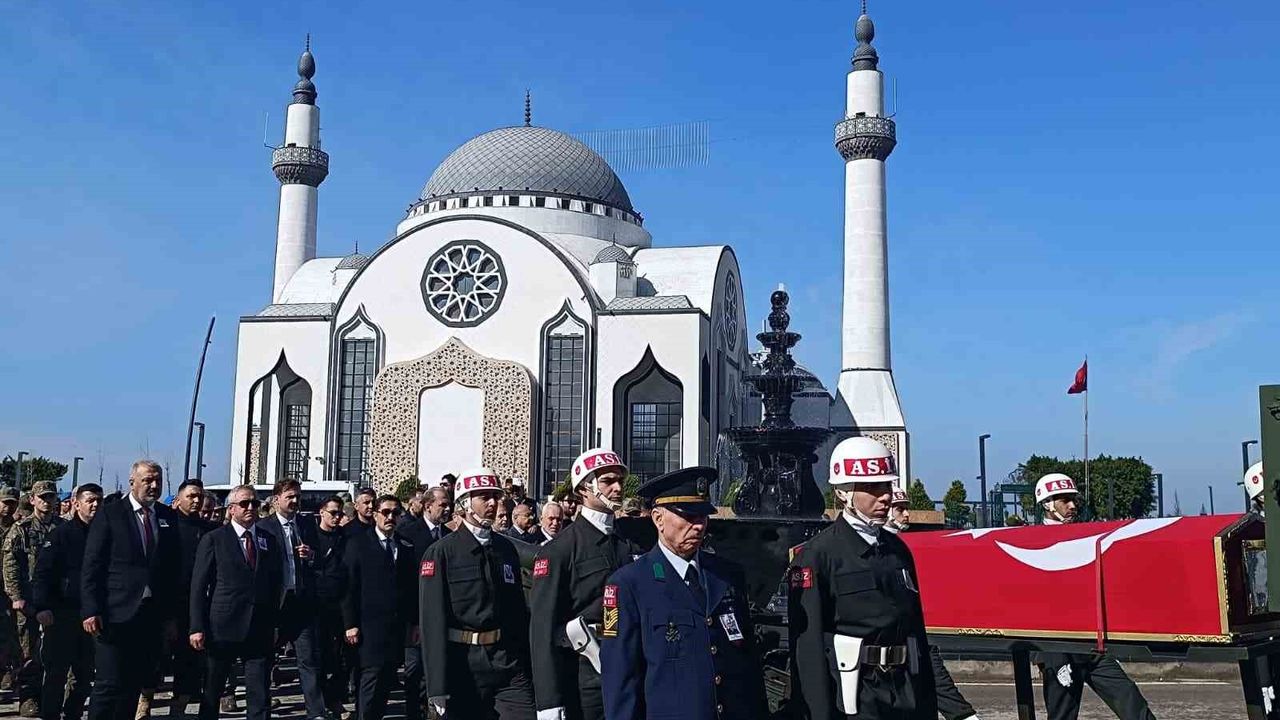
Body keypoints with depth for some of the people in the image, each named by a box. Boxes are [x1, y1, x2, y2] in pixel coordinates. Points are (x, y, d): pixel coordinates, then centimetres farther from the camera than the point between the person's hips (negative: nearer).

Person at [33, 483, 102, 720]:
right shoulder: (61, 534, -4)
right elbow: (42, 573, -9)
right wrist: (41, 607, -19)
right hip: (61, 614, -4)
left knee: (85, 673, 9)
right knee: (56, 672, 1)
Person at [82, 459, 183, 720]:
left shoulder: (169, 517, 10)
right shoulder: (109, 513, -1)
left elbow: (174, 569, 11)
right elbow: (91, 566, -4)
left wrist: (171, 614, 7)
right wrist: (91, 610, -11)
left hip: (153, 617, 4)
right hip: (116, 615, -4)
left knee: (134, 686, 8)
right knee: (109, 685, -4)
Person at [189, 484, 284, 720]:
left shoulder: (270, 541, 10)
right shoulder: (213, 539, 0)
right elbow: (198, 587, -2)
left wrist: (274, 625, 8)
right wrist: (197, 628, -8)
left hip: (260, 630, 2)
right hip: (222, 629, -2)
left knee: (260, 696, 1)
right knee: (211, 694, 12)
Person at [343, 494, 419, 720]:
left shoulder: (407, 546, 12)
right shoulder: (358, 543, 1)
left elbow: (413, 587, 12)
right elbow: (349, 586, -3)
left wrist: (415, 623, 8)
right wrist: (350, 624, -8)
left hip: (398, 627, 4)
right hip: (370, 626, -4)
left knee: (387, 681, 5)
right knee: (371, 680, -4)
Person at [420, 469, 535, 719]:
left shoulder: (507, 548, 11)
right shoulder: (442, 552, -5)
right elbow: (433, 619, -11)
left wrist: (526, 660, 10)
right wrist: (438, 686, -15)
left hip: (509, 661, 4)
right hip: (463, 664, -4)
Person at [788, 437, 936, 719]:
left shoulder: (898, 549, 10)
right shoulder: (816, 555, -10)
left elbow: (917, 629, 14)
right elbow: (808, 645, -14)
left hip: (908, 693, 6)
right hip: (853, 696, -6)